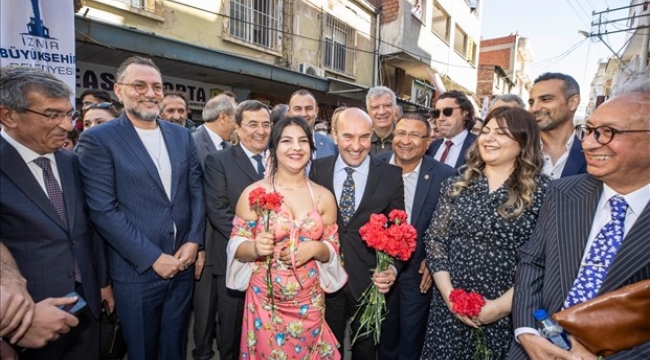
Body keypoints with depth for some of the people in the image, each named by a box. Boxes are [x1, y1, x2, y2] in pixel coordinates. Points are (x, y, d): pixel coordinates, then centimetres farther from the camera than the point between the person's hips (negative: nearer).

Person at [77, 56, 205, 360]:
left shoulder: (182, 135, 6)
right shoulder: (98, 139, -8)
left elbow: (196, 192, 6)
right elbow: (103, 211, -14)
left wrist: (193, 241, -6)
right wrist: (153, 258, -15)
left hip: (182, 262, 4)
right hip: (137, 270, -3)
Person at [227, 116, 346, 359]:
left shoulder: (323, 196, -2)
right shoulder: (254, 192, -9)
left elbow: (332, 249, 5)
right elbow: (236, 247, -4)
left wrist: (315, 248, -16)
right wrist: (255, 247, -25)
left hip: (309, 303, 3)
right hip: (265, 302, -2)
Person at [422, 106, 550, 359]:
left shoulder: (543, 190, -7)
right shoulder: (456, 185, 1)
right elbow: (434, 240, 0)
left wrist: (502, 305, -13)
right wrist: (449, 294, -8)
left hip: (509, 314, -2)